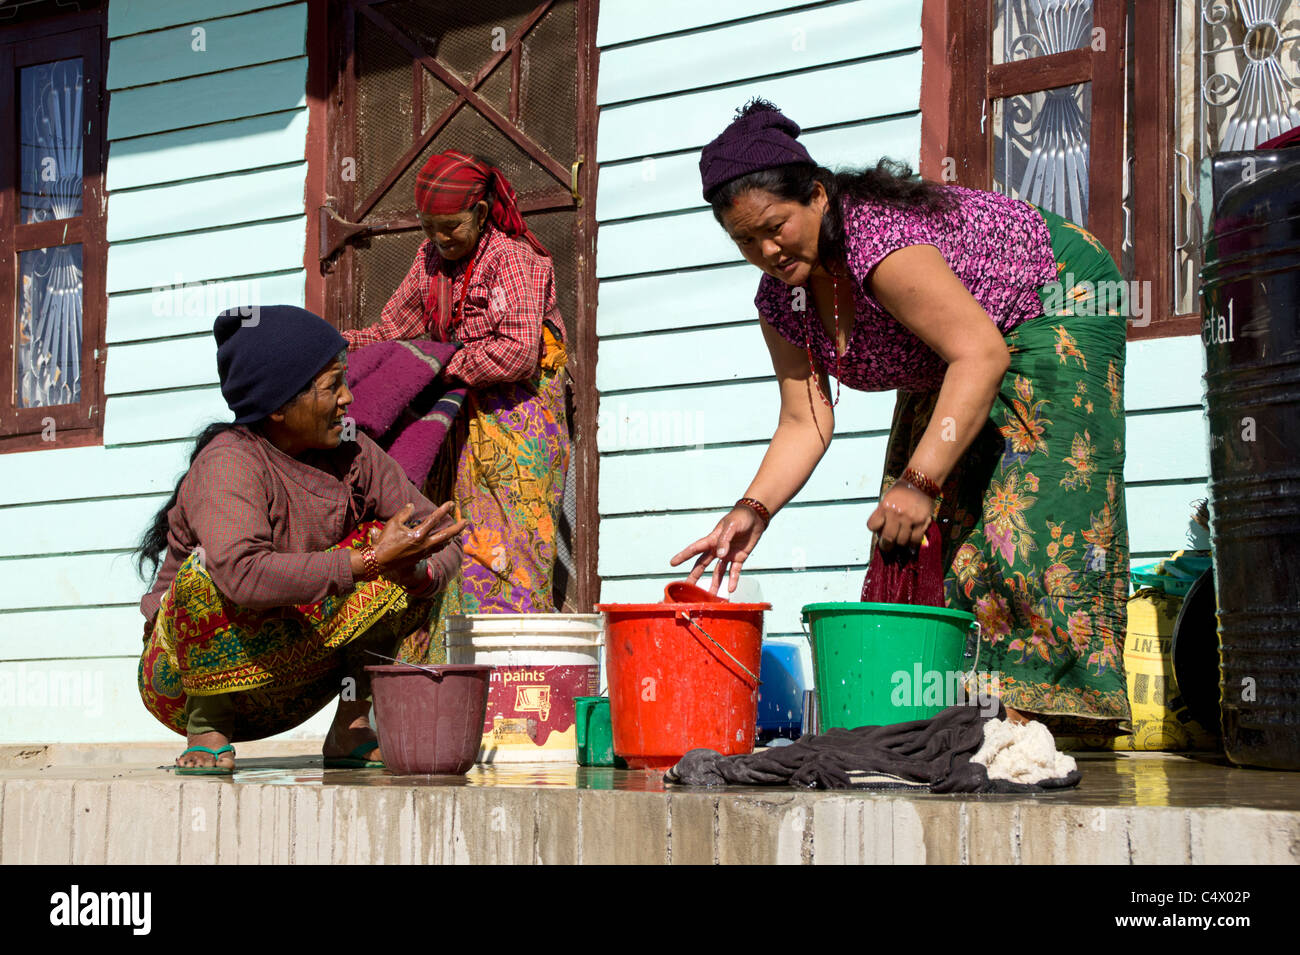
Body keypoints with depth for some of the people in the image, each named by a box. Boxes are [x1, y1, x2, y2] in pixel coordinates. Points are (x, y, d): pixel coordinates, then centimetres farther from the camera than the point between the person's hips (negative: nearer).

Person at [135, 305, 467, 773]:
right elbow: (243, 574, -40)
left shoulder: (355, 459, -3)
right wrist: (367, 562, -40)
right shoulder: (229, 462, -22)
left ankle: (352, 728, -6)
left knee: (384, 538, -9)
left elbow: (444, 540, -4)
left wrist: (417, 568, -27)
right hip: (187, 671, -5)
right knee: (210, 565, -34)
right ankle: (206, 723, -14)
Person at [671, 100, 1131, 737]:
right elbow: (806, 421, -10)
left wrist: (921, 481, -48)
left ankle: (1054, 703, -16)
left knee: (1036, 500, -19)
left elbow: (982, 353, -43)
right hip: (949, 362, 8)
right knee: (939, 521, -2)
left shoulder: (880, 240, -38)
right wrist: (754, 510, -26)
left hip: (1052, 299, -8)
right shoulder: (779, 300, -11)